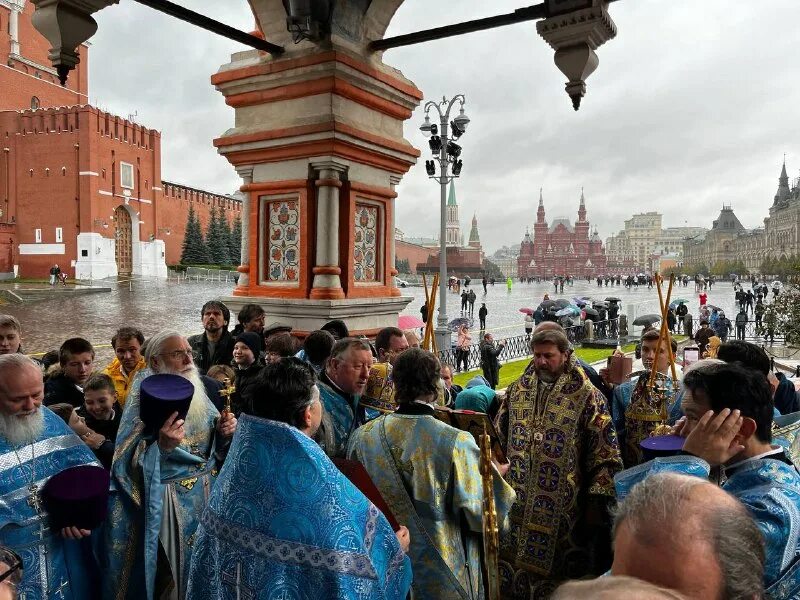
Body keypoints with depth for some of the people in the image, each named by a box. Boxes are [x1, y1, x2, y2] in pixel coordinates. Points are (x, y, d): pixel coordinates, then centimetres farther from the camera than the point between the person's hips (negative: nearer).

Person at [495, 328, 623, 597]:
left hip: (561, 510, -4)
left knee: (556, 576, 9)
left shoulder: (586, 396, -9)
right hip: (515, 505, 4)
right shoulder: (517, 390, 5)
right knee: (511, 566, 14)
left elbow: (605, 454, -8)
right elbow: (498, 438, 13)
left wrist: (596, 503, -10)